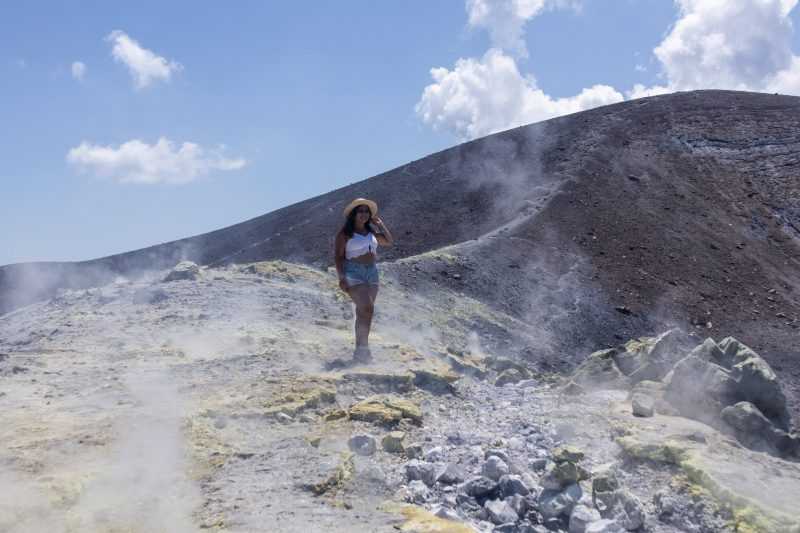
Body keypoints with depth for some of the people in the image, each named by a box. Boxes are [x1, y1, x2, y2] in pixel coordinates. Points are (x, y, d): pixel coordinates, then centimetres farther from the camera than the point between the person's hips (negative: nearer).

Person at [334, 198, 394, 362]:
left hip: (372, 272, 7)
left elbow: (389, 242, 18)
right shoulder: (345, 233, -4)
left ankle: (360, 350, 13)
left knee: (363, 312, 8)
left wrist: (380, 224, 14)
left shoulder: (371, 231, 14)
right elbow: (338, 256, -8)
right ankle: (364, 345, -14)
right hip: (354, 273, -6)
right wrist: (341, 277, -17)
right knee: (367, 308, -20)